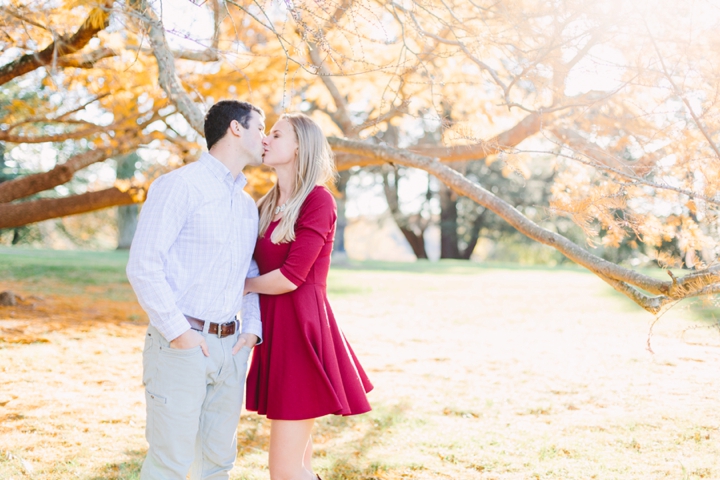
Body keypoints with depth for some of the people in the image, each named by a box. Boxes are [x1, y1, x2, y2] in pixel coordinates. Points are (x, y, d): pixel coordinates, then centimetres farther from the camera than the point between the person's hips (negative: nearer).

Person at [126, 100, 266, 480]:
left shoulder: (248, 204, 17)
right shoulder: (180, 185, -8)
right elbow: (143, 266, -14)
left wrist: (252, 328, 5)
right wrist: (178, 332, -16)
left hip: (230, 348, 7)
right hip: (180, 345, -7)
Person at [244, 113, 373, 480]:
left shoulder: (318, 201, -10)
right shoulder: (267, 206, 14)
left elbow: (290, 277, -16)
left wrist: (243, 285, -1)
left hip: (301, 330, -8)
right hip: (274, 329, 8)